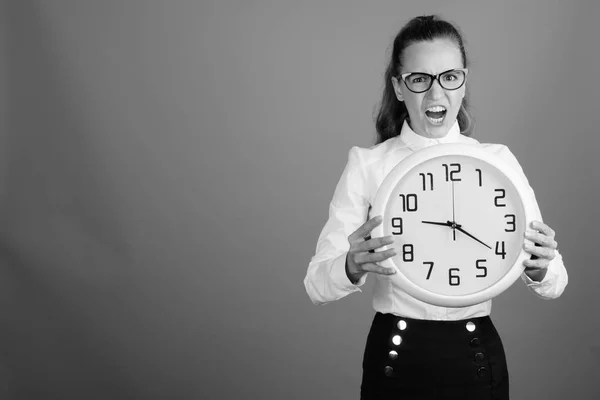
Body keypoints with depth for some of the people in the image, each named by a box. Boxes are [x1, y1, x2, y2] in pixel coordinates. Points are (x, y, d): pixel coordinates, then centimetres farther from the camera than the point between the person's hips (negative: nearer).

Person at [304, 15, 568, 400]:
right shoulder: (367, 165, -7)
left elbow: (554, 285, -5)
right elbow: (317, 285, -11)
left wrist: (540, 268, -27)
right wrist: (354, 266, -32)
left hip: (477, 357, 1)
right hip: (396, 357, -1)